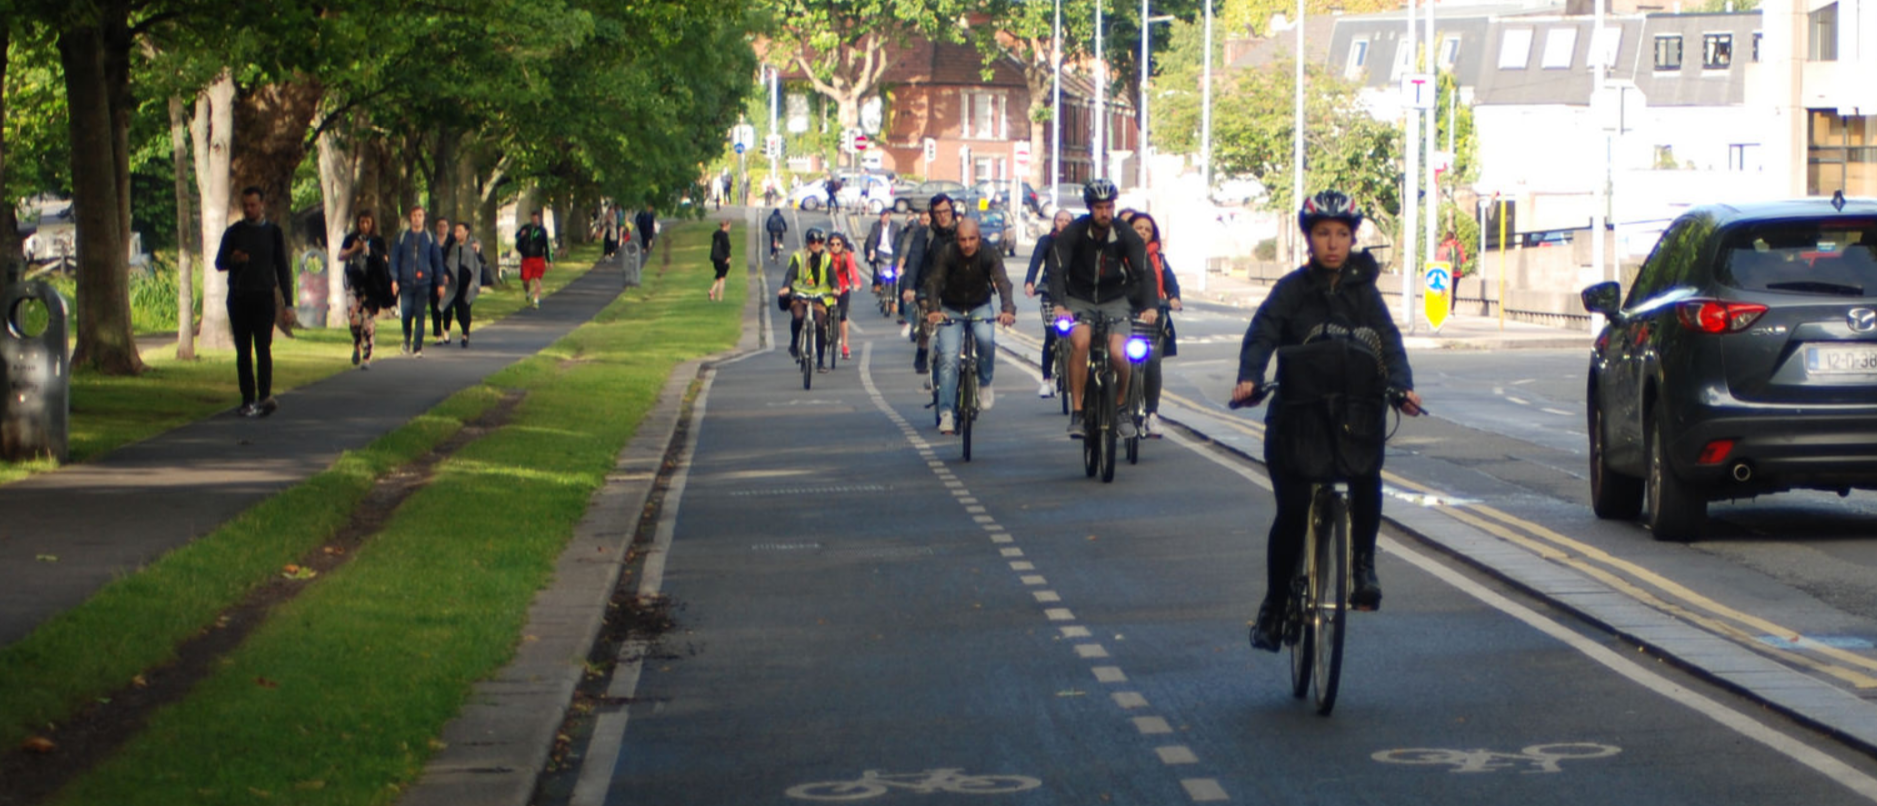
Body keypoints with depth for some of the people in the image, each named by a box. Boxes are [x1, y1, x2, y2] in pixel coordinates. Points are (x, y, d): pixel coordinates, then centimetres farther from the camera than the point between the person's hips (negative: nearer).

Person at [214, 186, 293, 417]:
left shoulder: (273, 232, 8)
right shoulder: (233, 232, 8)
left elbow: (282, 267, 10)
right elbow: (219, 263, 7)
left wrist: (288, 302, 4)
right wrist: (233, 259, -17)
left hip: (264, 298, -1)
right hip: (238, 298, 1)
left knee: (263, 348, -12)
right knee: (243, 352, 3)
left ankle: (265, 396, -20)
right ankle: (248, 400, 6)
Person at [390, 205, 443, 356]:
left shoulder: (429, 237, 7)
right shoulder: (402, 236, 6)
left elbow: (437, 260, 10)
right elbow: (394, 258, 5)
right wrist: (394, 279, -5)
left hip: (423, 283, 0)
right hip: (406, 283, 0)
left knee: (420, 315, -5)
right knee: (406, 315, 0)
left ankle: (418, 348, -1)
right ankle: (407, 341, 25)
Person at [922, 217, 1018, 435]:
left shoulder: (989, 255, -18)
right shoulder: (946, 253, -20)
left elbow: (1002, 282, -30)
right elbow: (933, 282, -28)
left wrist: (1008, 309, -48)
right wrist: (933, 310, -47)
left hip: (979, 307, 0)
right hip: (951, 309, 0)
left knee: (986, 339, -30)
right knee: (948, 358, -16)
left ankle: (985, 384, -5)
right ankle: (946, 413, -14)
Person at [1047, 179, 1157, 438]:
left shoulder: (1126, 236, -9)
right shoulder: (1073, 233, -13)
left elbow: (1144, 272, -16)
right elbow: (1058, 270, -22)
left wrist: (1150, 306, -34)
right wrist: (1057, 305, -40)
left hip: (1115, 300, 1)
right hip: (1079, 300, -1)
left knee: (1118, 354, -21)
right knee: (1080, 342, -30)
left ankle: (1121, 406, 9)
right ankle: (1077, 412, -22)